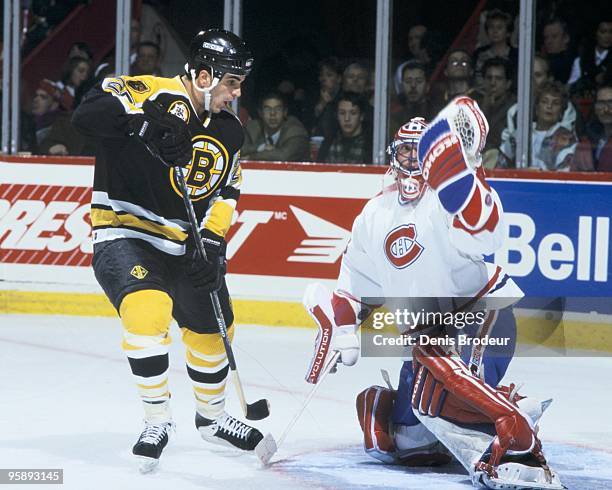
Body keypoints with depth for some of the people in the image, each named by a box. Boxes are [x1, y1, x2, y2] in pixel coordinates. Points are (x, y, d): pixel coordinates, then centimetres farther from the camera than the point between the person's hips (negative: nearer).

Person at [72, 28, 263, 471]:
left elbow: (225, 192, 9)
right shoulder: (149, 94, -19)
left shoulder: (229, 130, 3)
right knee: (148, 312, -29)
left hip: (184, 245, 7)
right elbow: (88, 114, -34)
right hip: (124, 236, -7)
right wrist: (146, 122, -47)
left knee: (211, 329, 16)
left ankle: (212, 417, 42)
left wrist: (212, 242, -6)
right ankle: (158, 419, -12)